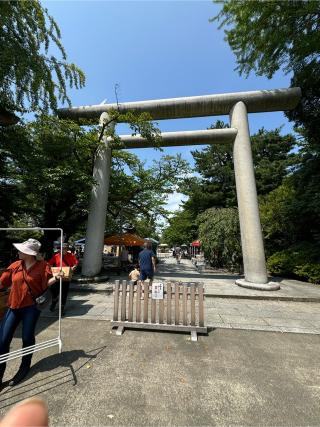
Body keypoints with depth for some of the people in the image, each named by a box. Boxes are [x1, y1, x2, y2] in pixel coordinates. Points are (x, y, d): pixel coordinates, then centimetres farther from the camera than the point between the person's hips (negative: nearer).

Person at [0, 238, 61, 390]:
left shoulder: (42, 266, -12)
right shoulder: (15, 265, 1)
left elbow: (45, 284, -13)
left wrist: (56, 278, -31)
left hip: (31, 307, -4)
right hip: (14, 306, 4)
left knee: (27, 338, 10)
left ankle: (24, 367, 35)